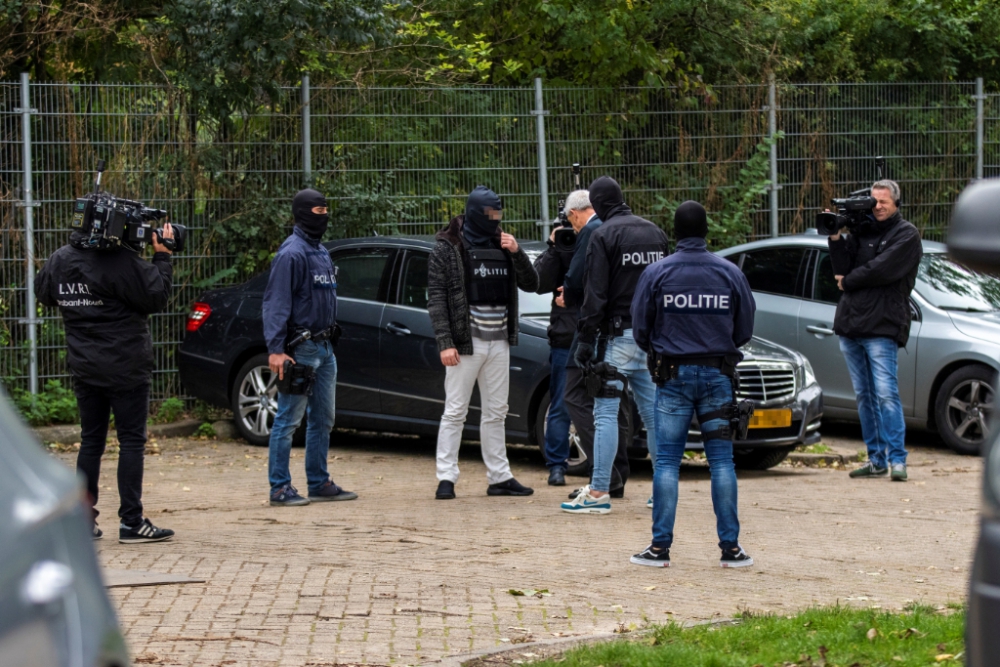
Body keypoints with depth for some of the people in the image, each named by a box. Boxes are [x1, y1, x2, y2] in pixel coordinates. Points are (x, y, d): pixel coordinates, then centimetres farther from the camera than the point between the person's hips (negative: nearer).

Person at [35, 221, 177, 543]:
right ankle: (131, 522, 0)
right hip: (125, 369, -6)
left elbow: (43, 293, 18)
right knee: (132, 441, 0)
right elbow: (156, 298, -14)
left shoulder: (60, 259, 1)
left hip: (84, 368, 6)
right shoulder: (121, 261, -19)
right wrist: (162, 258, -5)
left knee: (91, 441, 13)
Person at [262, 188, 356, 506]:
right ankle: (280, 488, -3)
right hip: (301, 349, -9)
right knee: (288, 420, -5)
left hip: (324, 348, 9)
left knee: (323, 420, 13)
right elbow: (276, 303, -18)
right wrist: (276, 349, -24)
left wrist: (331, 340, 16)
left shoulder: (321, 253, 16)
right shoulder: (292, 253, -13)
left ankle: (319, 483, 20)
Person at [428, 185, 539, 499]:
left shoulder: (501, 245, 10)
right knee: (455, 411, -3)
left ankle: (499, 477, 16)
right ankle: (446, 478, -1)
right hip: (465, 343, -6)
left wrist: (516, 253, -6)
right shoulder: (448, 248, -5)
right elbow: (436, 297, -9)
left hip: (499, 342, 6)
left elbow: (531, 284, 10)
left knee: (496, 412, 11)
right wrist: (445, 342, -17)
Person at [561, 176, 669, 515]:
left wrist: (586, 338, -11)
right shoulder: (655, 233, 13)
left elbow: (595, 294, -13)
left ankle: (598, 492, -9)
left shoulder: (603, 236, -8)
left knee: (606, 411, -6)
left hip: (619, 334, -6)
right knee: (653, 410, 10)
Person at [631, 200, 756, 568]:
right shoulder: (730, 273, 0)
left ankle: (660, 547, -1)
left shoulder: (657, 273, -4)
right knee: (721, 461, 4)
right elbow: (745, 330, 7)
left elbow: (640, 330, 1)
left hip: (673, 375, -1)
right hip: (718, 374, 1)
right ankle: (730, 547, 2)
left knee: (666, 462, 2)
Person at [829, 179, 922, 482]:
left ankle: (897, 459, -13)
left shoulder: (906, 234, 1)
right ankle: (876, 459, 12)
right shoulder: (861, 231, 17)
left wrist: (848, 281, -1)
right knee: (864, 395, 7)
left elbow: (882, 270, -12)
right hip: (851, 324, 6)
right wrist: (836, 238, -6)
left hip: (883, 326, -6)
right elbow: (842, 269, 6)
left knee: (886, 394, -12)